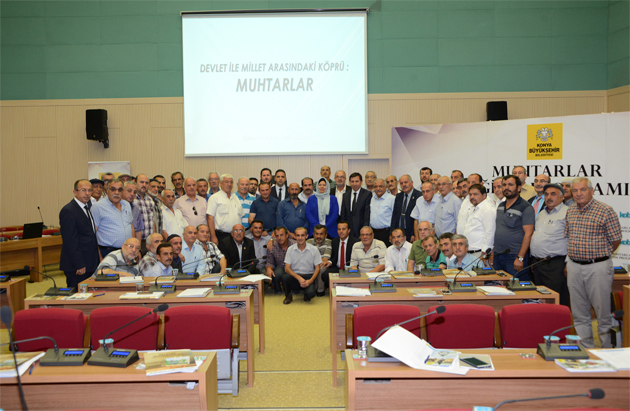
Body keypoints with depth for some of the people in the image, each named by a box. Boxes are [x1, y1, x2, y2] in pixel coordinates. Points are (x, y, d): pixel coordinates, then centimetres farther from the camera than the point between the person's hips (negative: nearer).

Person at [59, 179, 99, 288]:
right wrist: (79, 265, -19)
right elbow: (70, 241, -17)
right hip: (76, 266, -9)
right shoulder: (68, 211, -13)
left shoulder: (88, 208, 15)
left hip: (89, 264, 9)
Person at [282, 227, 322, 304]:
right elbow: (287, 268, -5)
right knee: (285, 277, -32)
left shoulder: (314, 250, -2)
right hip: (294, 276, 1)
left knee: (310, 293, -31)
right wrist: (299, 278, -21)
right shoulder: (290, 249, 0)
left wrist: (310, 280, -18)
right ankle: (288, 296, 0)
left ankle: (307, 294, 10)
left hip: (308, 277, -1)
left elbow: (317, 268, 0)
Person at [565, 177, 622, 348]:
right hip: (574, 267, 6)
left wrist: (599, 256, 5)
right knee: (579, 314, 11)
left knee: (603, 312, 3)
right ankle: (585, 349, 22)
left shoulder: (605, 210, -8)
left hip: (598, 267, -5)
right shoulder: (570, 211, 10)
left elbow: (616, 240, -4)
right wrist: (571, 259, 11)